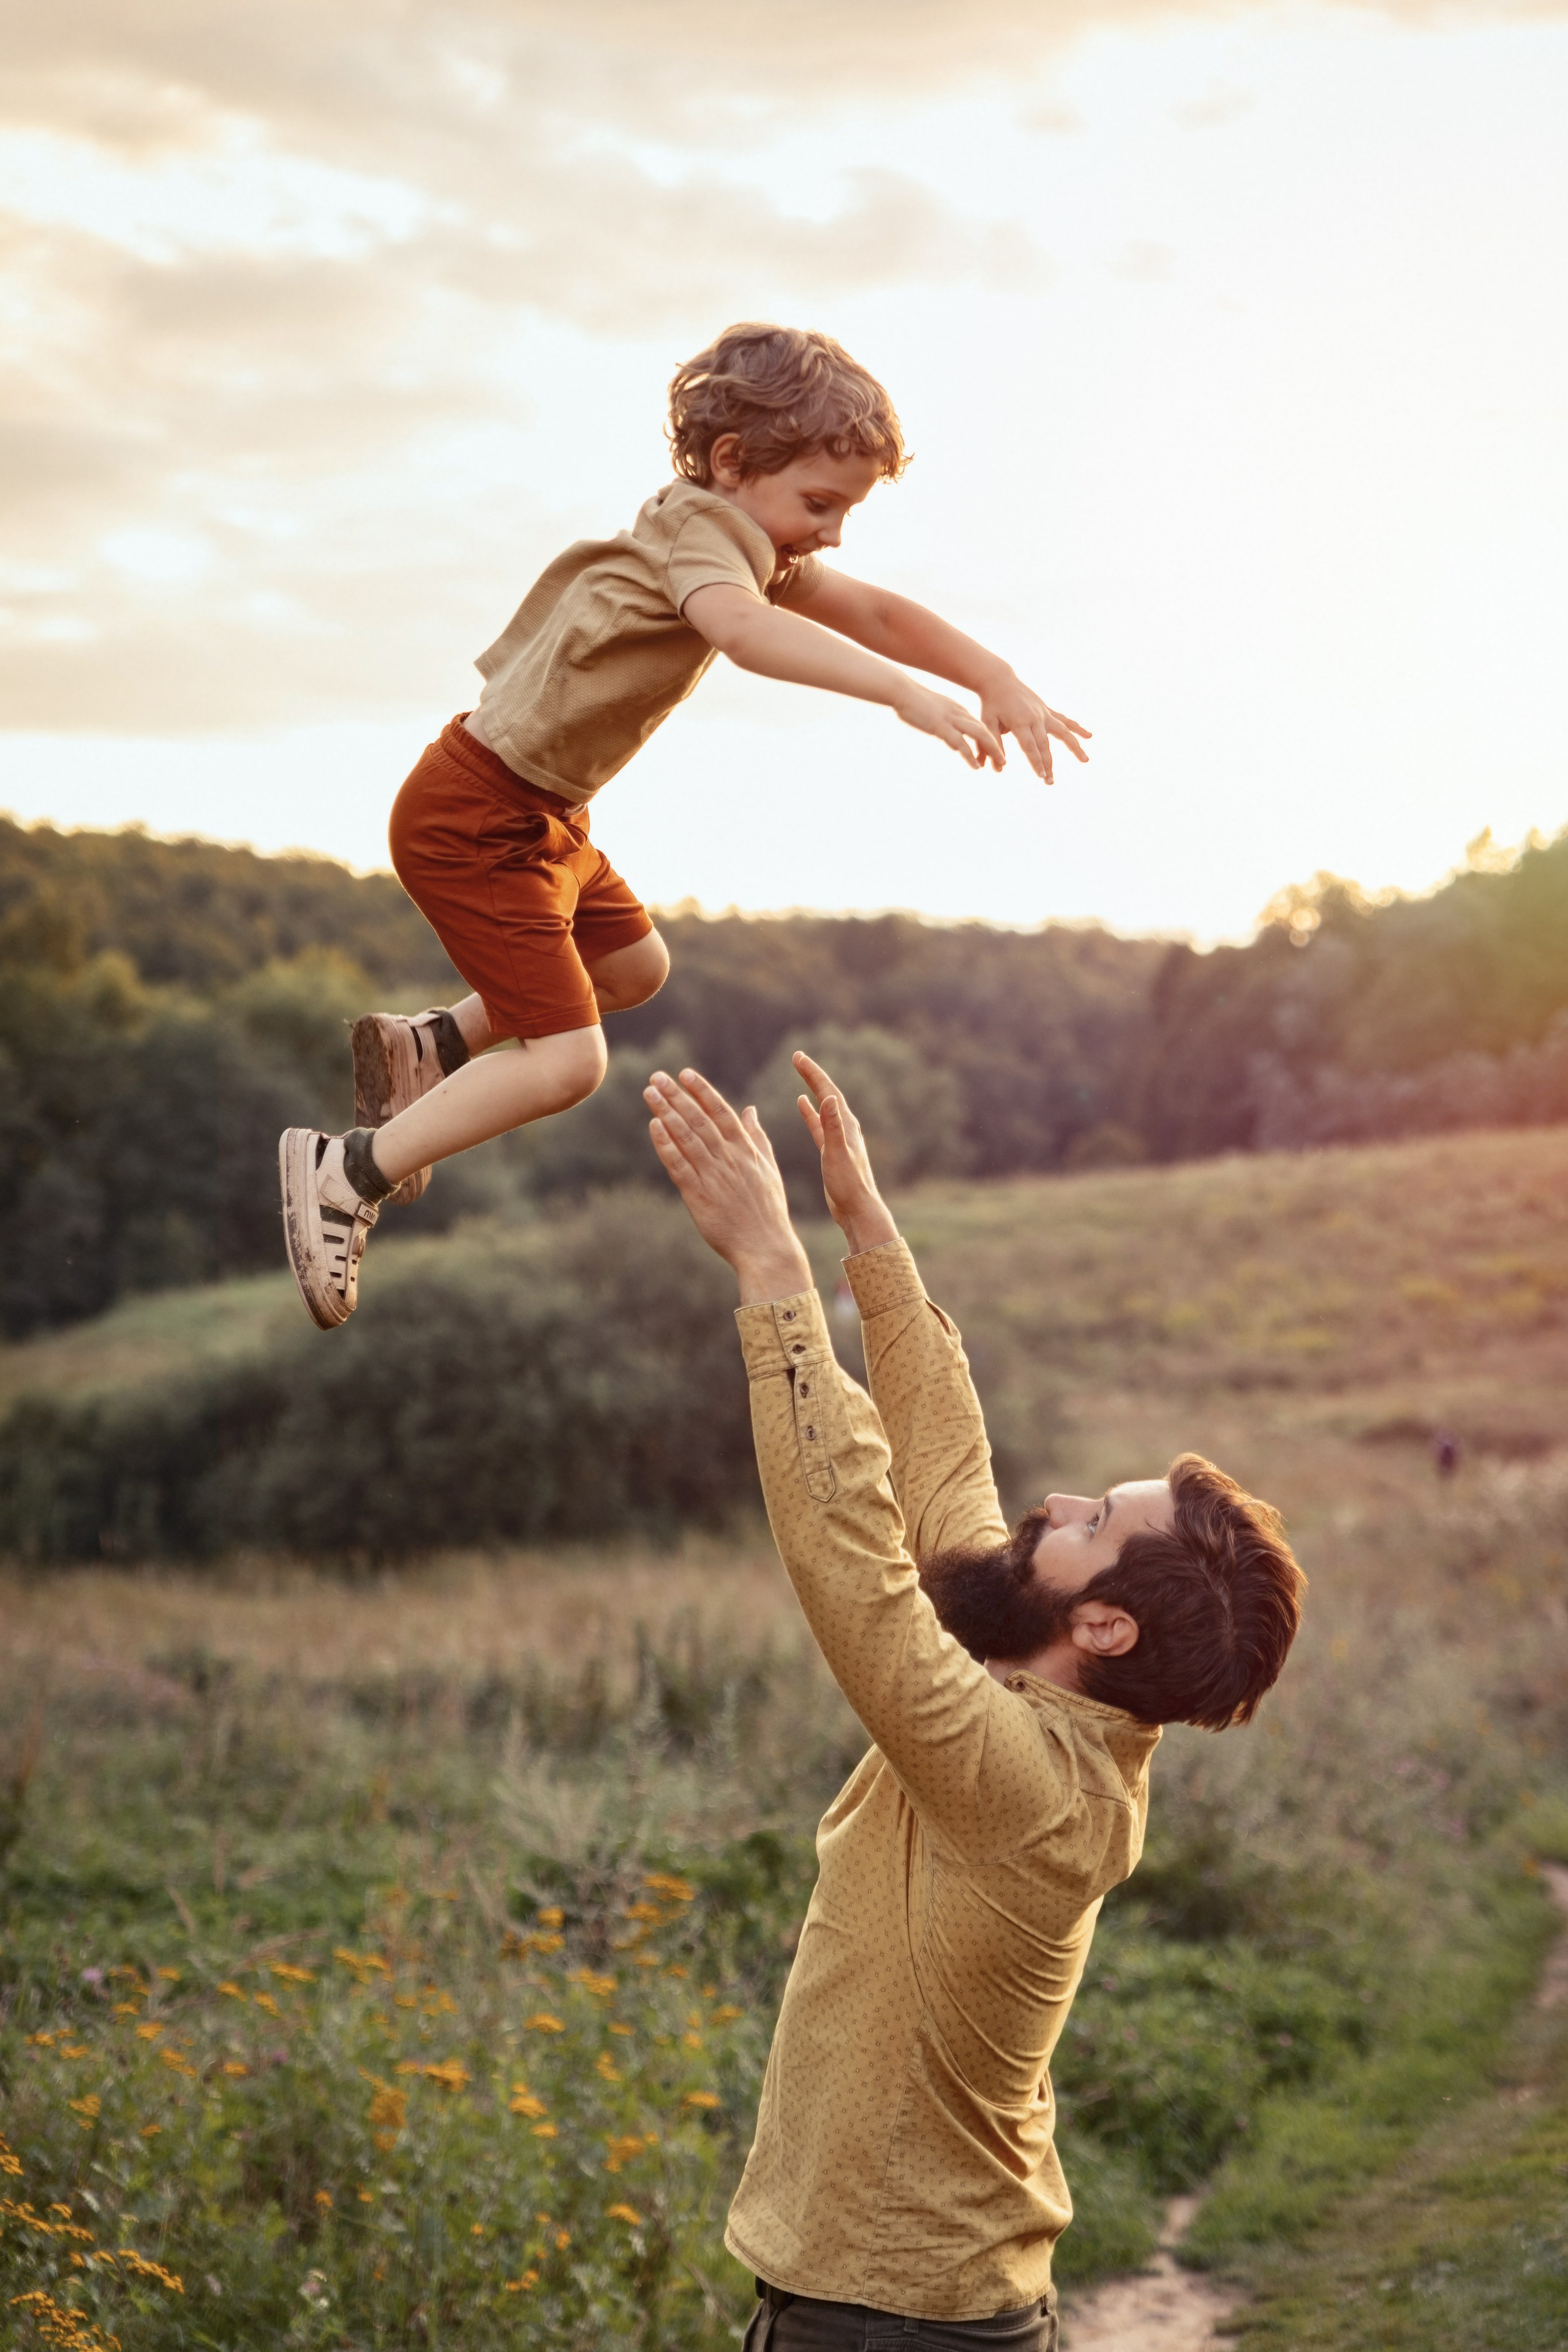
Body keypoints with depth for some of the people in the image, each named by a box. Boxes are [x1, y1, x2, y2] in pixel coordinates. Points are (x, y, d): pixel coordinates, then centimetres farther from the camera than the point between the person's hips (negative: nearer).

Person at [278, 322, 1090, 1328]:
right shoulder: (700, 527, -22)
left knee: (635, 967, 26)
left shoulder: (759, 549, 8)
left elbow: (874, 613, 9)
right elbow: (741, 626, -44)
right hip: (474, 819, -10)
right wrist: (906, 693, -54)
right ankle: (349, 1172, -3)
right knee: (568, 1061, -12)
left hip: (546, 818, 10)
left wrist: (1000, 682, -4)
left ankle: (427, 1045, 31)